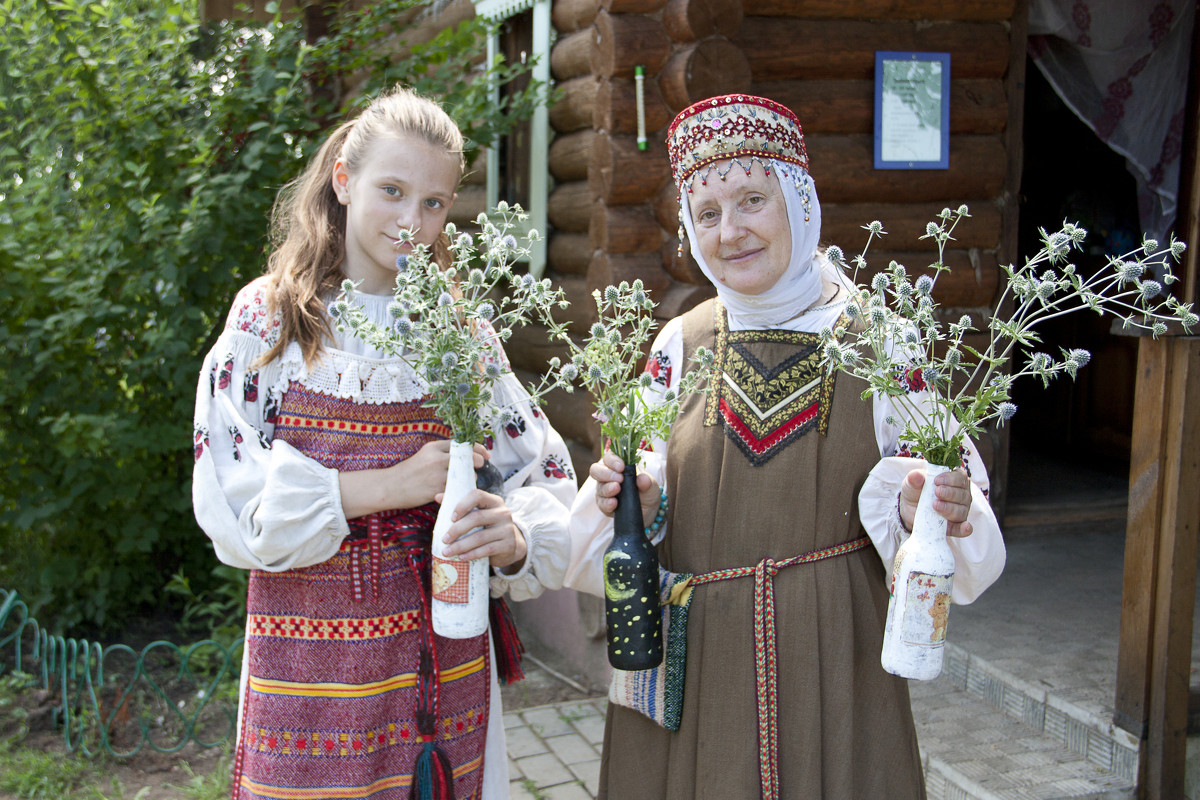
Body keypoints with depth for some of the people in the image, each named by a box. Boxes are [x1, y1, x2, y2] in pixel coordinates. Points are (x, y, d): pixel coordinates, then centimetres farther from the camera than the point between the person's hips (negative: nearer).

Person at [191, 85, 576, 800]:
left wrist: (515, 537, -22)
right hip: (310, 656, -2)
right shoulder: (268, 318, -3)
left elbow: (542, 479, 0)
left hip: (444, 656, 2)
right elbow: (231, 499, -10)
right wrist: (390, 485, -17)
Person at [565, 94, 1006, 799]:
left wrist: (928, 514, -23)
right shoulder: (682, 345, 1)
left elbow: (928, 496, -2)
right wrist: (625, 499, -16)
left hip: (832, 658, -1)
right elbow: (644, 495, 5)